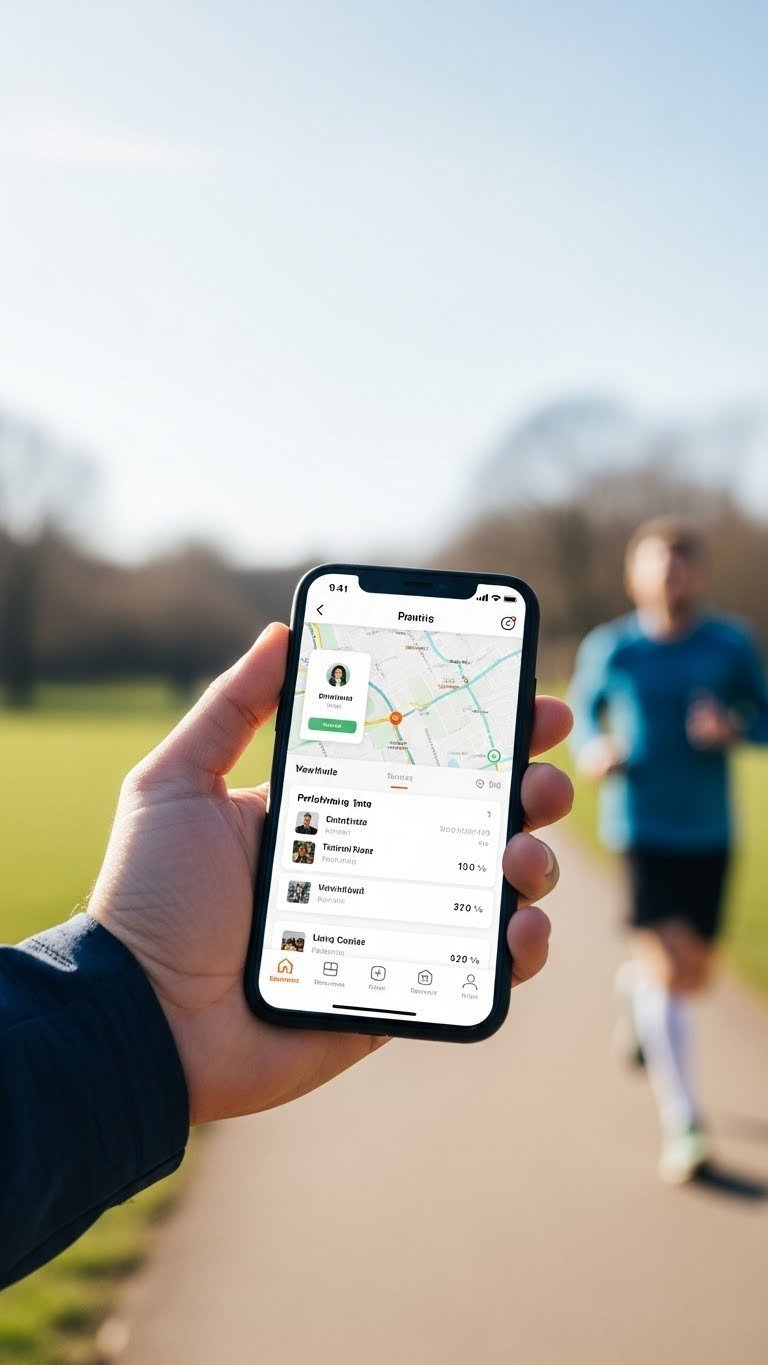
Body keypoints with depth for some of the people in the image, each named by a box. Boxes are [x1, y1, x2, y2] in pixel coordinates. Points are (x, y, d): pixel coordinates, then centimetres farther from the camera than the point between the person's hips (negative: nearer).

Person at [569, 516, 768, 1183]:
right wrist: (591, 749, -7)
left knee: (695, 973, 13)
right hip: (640, 827, -2)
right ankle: (683, 1129, -7)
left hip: (709, 832, 3)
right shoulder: (608, 648, -2)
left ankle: (634, 984, 51)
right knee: (668, 965, -13)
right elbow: (582, 708, 13)